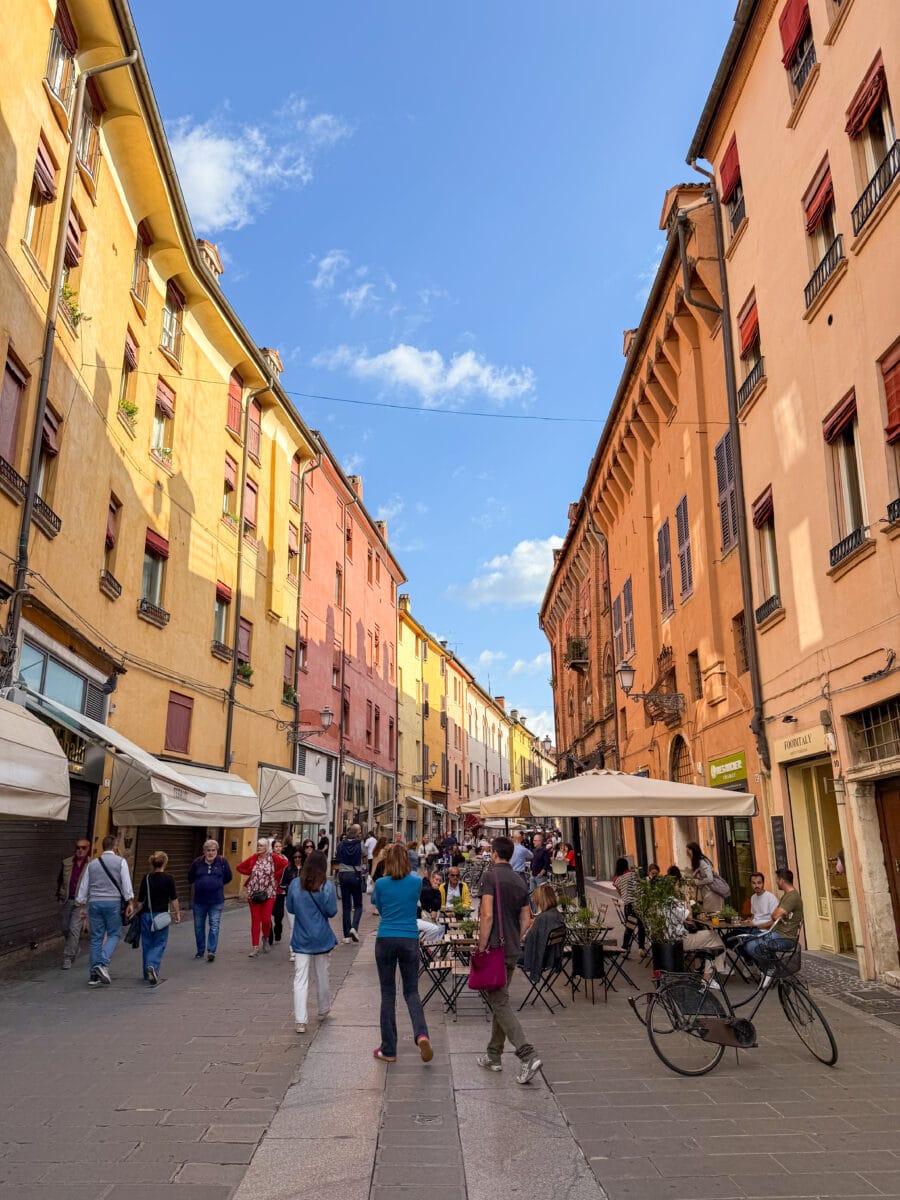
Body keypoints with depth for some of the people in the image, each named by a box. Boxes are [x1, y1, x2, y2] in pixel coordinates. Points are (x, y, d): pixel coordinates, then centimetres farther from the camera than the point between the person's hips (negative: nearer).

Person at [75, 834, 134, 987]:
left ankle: (94, 975, 10)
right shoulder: (120, 862, 0)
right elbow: (126, 884, -8)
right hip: (113, 902, -4)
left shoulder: (92, 864, 13)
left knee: (96, 938, 9)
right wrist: (130, 903, -6)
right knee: (114, 934, 8)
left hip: (94, 902, 4)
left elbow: (83, 888, 13)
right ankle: (103, 964, -13)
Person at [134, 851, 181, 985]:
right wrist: (177, 914, 4)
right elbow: (173, 899, -5)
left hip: (146, 915, 3)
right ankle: (152, 966, -20)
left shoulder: (146, 878, 0)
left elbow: (140, 901, 3)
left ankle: (148, 973, 20)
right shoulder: (168, 878, -7)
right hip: (161, 915, -3)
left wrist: (136, 912, 17)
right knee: (159, 943, 3)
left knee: (147, 944, 14)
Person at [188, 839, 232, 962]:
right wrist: (201, 884, 11)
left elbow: (228, 878, 8)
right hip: (199, 901, 2)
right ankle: (200, 951, 27)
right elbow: (190, 878, 11)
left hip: (216, 901, -2)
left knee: (214, 926, -6)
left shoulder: (222, 862, -5)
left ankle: (211, 951, -6)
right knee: (199, 927, 13)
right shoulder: (197, 862, -4)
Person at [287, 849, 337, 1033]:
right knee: (322, 976, 17)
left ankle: (300, 1021, -5)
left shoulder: (295, 884, -8)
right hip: (321, 938, 0)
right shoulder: (327, 886, -13)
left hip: (301, 939, 0)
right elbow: (332, 911, -9)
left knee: (300, 980, 2)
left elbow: (290, 908, 3)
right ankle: (323, 1011, 35)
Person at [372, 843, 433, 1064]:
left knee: (388, 994, 8)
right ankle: (421, 1034, -12)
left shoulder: (381, 884, -5)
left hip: (385, 940, -1)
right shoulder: (416, 882, -2)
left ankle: (388, 1050, 13)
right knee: (411, 991, 12)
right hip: (410, 940, 1)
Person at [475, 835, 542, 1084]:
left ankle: (528, 1055, -16)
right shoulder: (520, 881, 11)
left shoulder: (491, 876, -12)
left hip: (495, 948, -8)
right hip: (513, 950, 8)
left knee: (500, 1002, -6)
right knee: (499, 999, 17)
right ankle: (494, 1056, 24)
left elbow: (487, 915, -20)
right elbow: (526, 919, 13)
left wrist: (481, 947, -14)